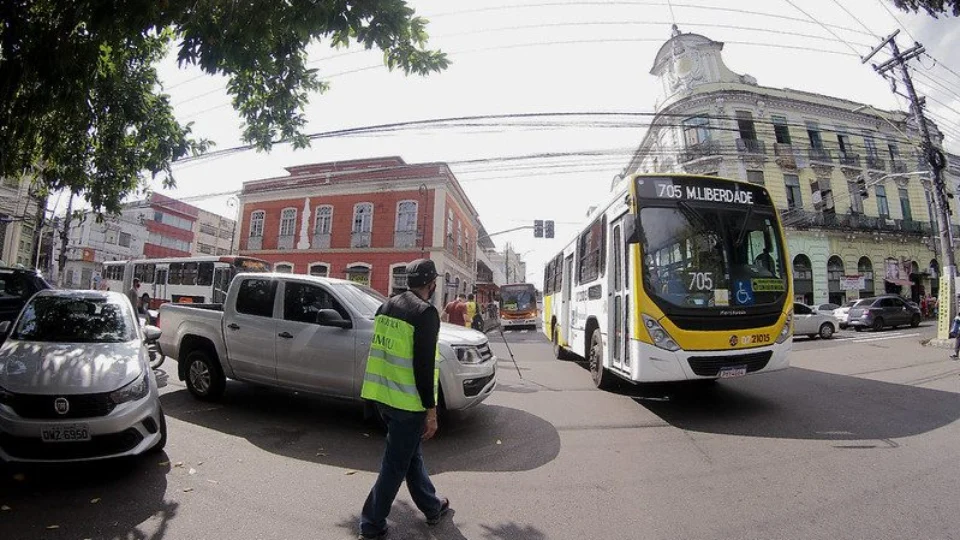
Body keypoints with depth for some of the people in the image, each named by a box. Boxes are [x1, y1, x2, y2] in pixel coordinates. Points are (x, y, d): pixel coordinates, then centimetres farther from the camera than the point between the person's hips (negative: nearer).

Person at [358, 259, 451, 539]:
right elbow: (423, 365, -20)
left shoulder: (387, 306, 8)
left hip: (382, 396, 9)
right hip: (407, 401, -8)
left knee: (411, 455, 22)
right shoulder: (425, 312, -17)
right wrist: (431, 409, -13)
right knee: (396, 464, 9)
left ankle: (432, 507, 38)